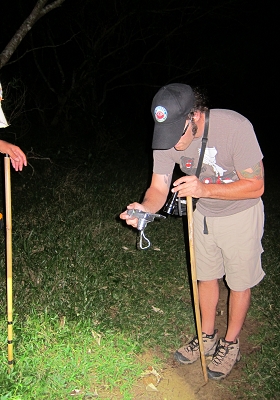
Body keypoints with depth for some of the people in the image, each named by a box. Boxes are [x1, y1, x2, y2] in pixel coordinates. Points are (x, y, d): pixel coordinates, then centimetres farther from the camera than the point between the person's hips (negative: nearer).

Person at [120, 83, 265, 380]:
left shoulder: (235, 127, -33)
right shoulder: (168, 137, -19)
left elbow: (255, 186, -28)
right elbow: (159, 188, -16)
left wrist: (204, 189, -41)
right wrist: (145, 208, -40)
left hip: (240, 213, -4)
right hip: (203, 213, 4)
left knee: (239, 282, 10)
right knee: (206, 276, 17)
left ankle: (230, 344, 34)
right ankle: (208, 337, 39)